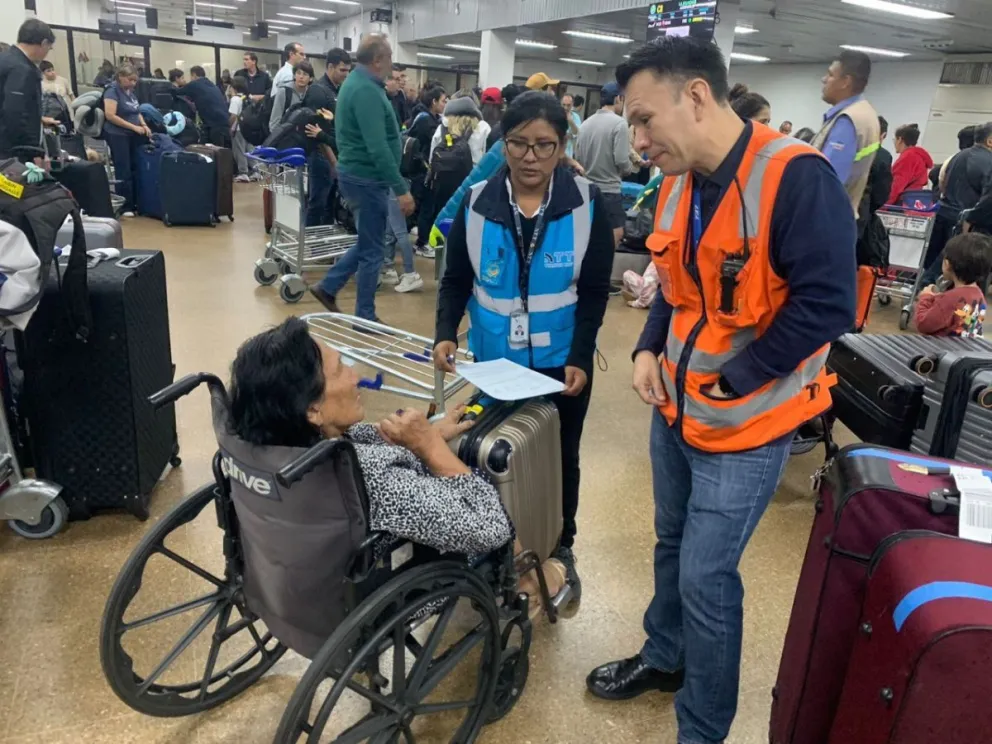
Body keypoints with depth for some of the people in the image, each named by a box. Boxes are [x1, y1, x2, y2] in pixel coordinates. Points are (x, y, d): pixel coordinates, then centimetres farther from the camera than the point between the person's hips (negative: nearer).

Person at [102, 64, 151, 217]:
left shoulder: (130, 91, 11)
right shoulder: (112, 91, -11)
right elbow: (110, 115, -19)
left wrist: (144, 125, 0)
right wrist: (133, 127, -19)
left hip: (132, 136, 7)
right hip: (118, 136, -7)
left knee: (135, 169, 7)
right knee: (123, 172, -4)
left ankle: (135, 204, 14)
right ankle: (125, 207, 2)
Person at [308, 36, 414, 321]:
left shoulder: (355, 82, 12)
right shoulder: (367, 91, -21)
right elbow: (378, 148, -28)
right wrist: (401, 189, -27)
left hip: (358, 174, 10)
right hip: (367, 178, -10)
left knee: (367, 243, 21)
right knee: (372, 250, 1)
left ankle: (327, 287, 26)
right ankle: (365, 317, 11)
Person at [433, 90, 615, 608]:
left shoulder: (586, 203, -10)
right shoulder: (476, 202, -6)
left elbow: (595, 291, -8)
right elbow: (456, 280, -1)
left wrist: (580, 357, -17)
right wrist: (445, 333, -17)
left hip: (562, 361, 0)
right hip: (495, 358, 1)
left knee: (560, 456, 16)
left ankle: (560, 549, 38)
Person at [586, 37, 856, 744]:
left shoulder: (796, 177, -21)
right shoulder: (678, 184, 3)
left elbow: (826, 305, -23)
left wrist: (728, 383, -19)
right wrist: (649, 349, -2)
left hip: (744, 422, -7)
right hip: (675, 406, 7)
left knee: (706, 578, 3)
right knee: (673, 545, 22)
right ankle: (664, 658, 47)